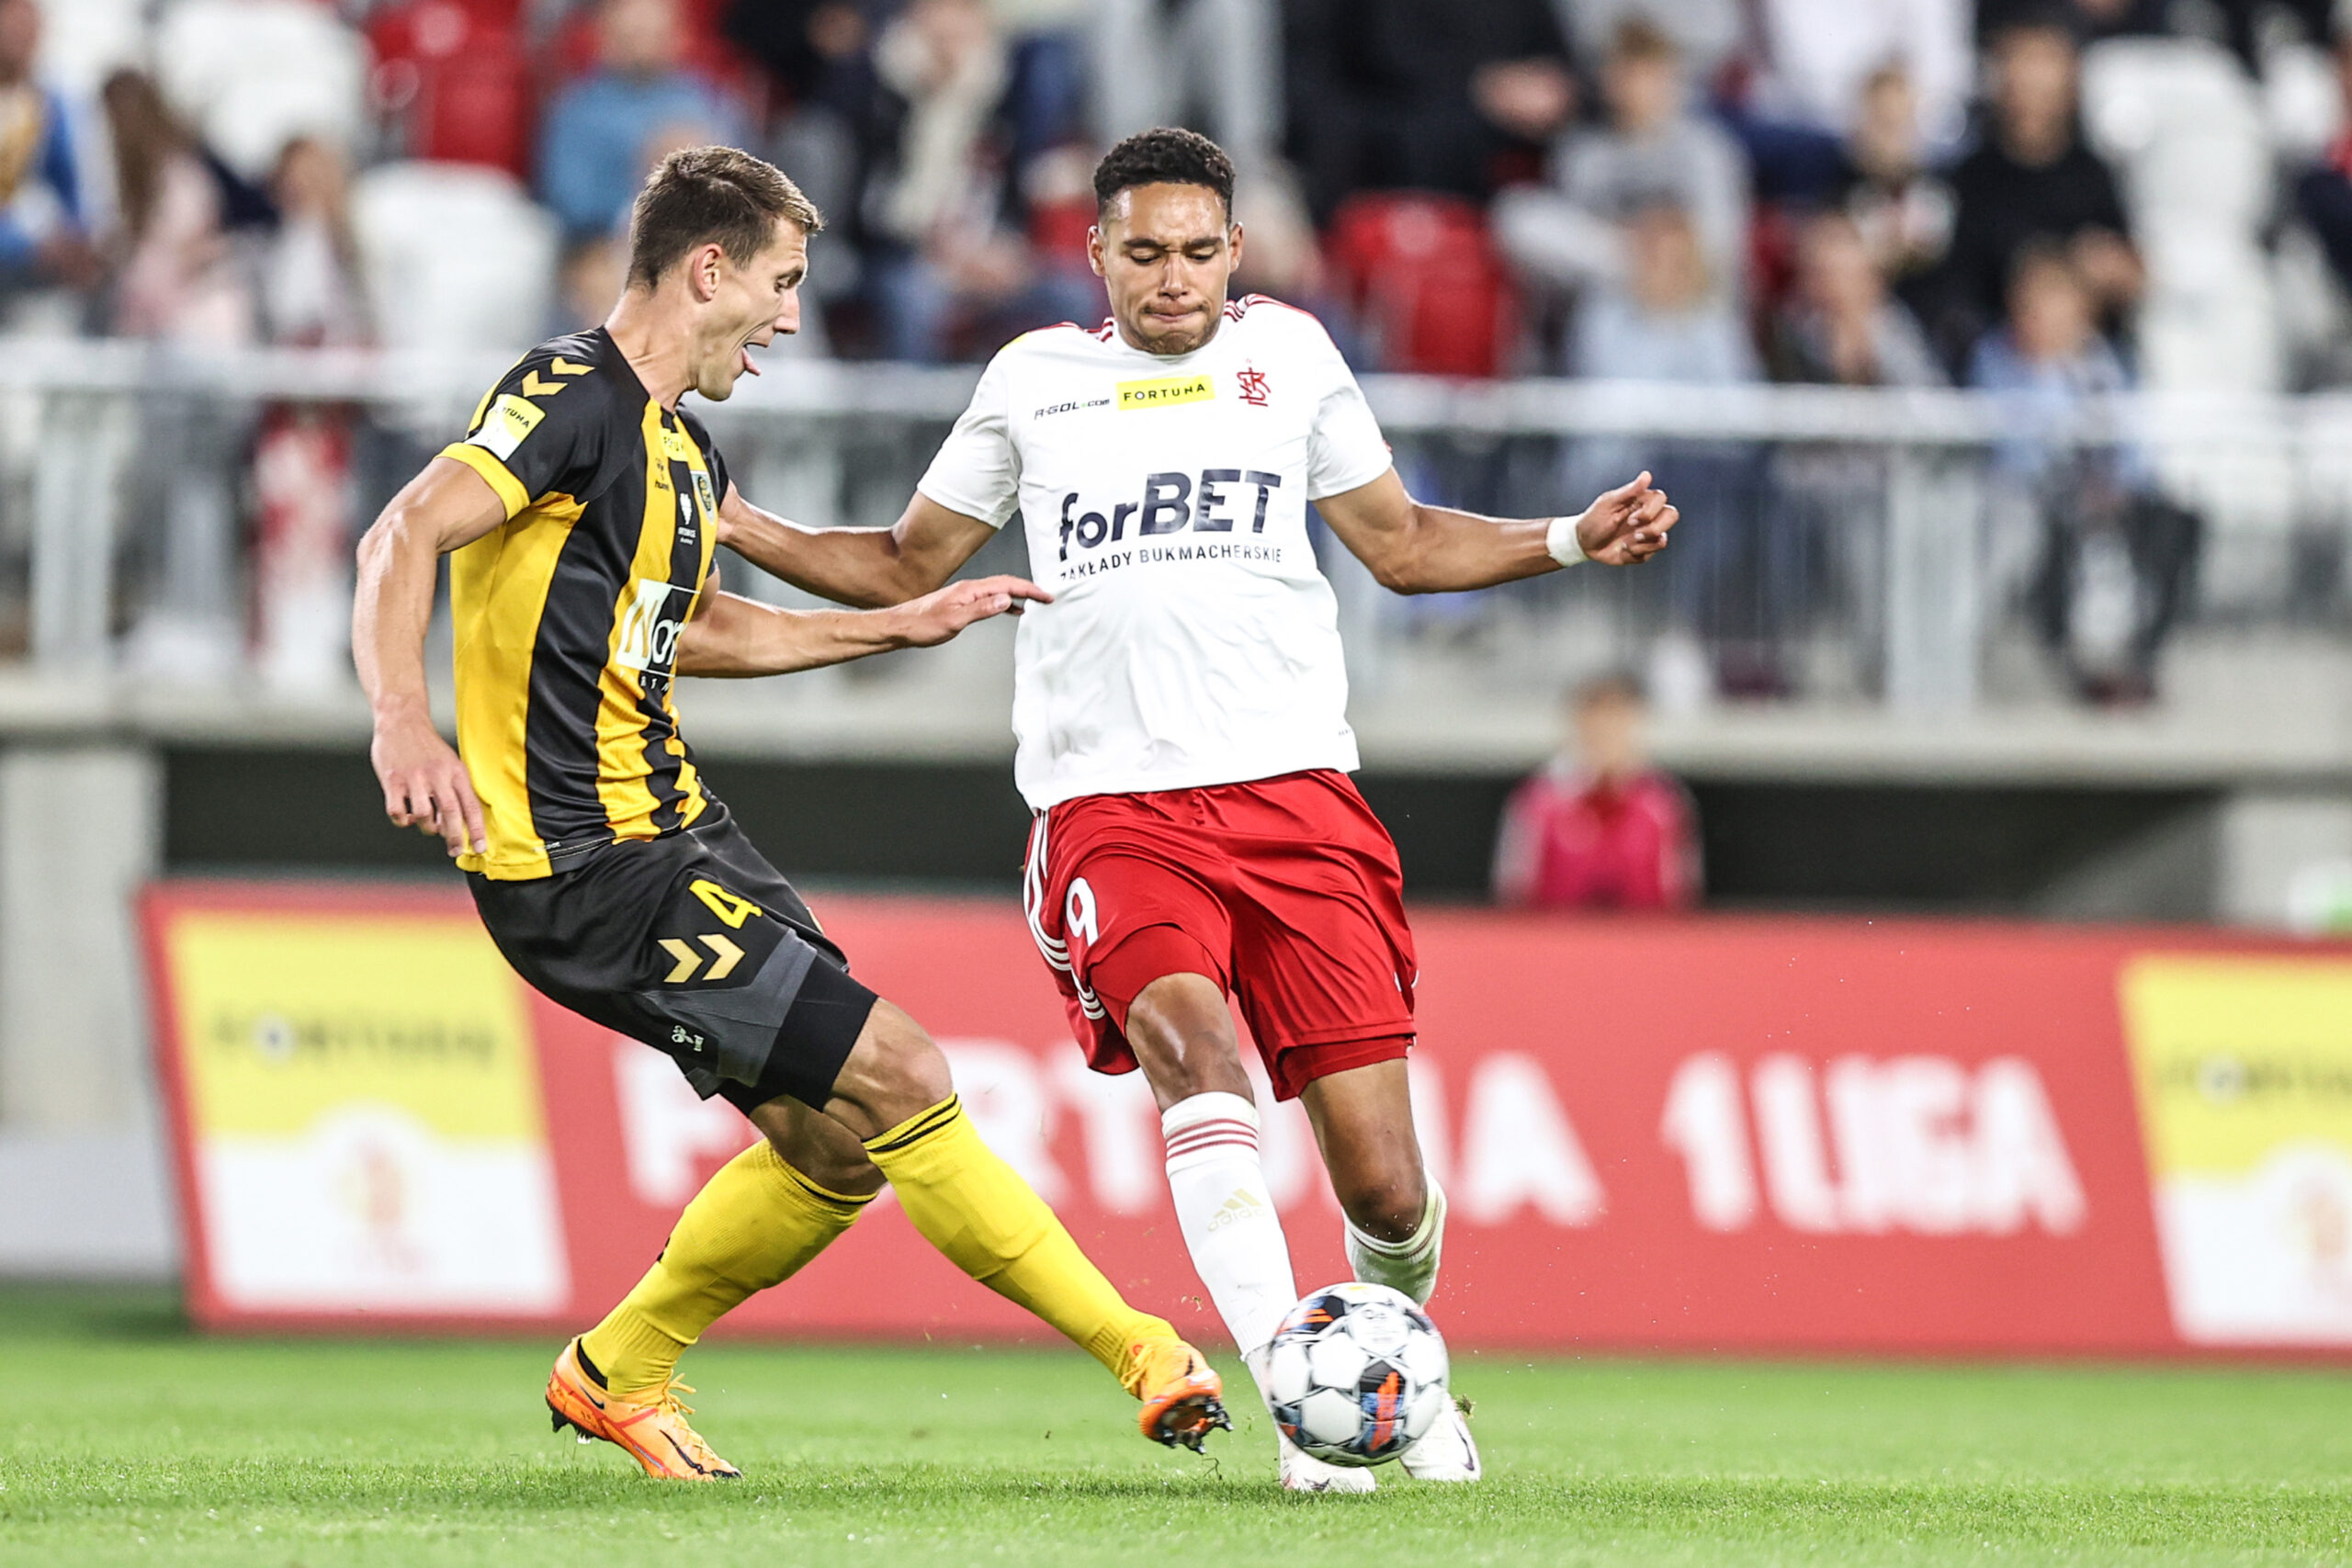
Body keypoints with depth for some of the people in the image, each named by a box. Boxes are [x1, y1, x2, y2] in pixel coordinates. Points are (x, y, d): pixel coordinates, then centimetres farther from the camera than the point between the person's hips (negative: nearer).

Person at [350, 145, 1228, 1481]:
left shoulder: (685, 451, 16)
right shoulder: (570, 398, -14)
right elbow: (404, 536, -25)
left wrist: (908, 625, 33)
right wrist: (403, 719, -41)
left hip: (677, 834, 10)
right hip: (585, 870, -10)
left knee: (838, 1148, 10)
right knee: (898, 1076, -12)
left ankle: (619, 1375, 27)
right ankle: (1147, 1357, -6)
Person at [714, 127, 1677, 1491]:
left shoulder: (1288, 352, 13)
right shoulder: (1034, 380, 12)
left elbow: (1402, 543, 23)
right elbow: (905, 569, 22)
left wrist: (1573, 542, 10)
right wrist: (744, 532, 8)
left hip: (1293, 788, 1)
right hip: (1113, 807, -1)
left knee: (1385, 1187, -5)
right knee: (1195, 1050, -31)